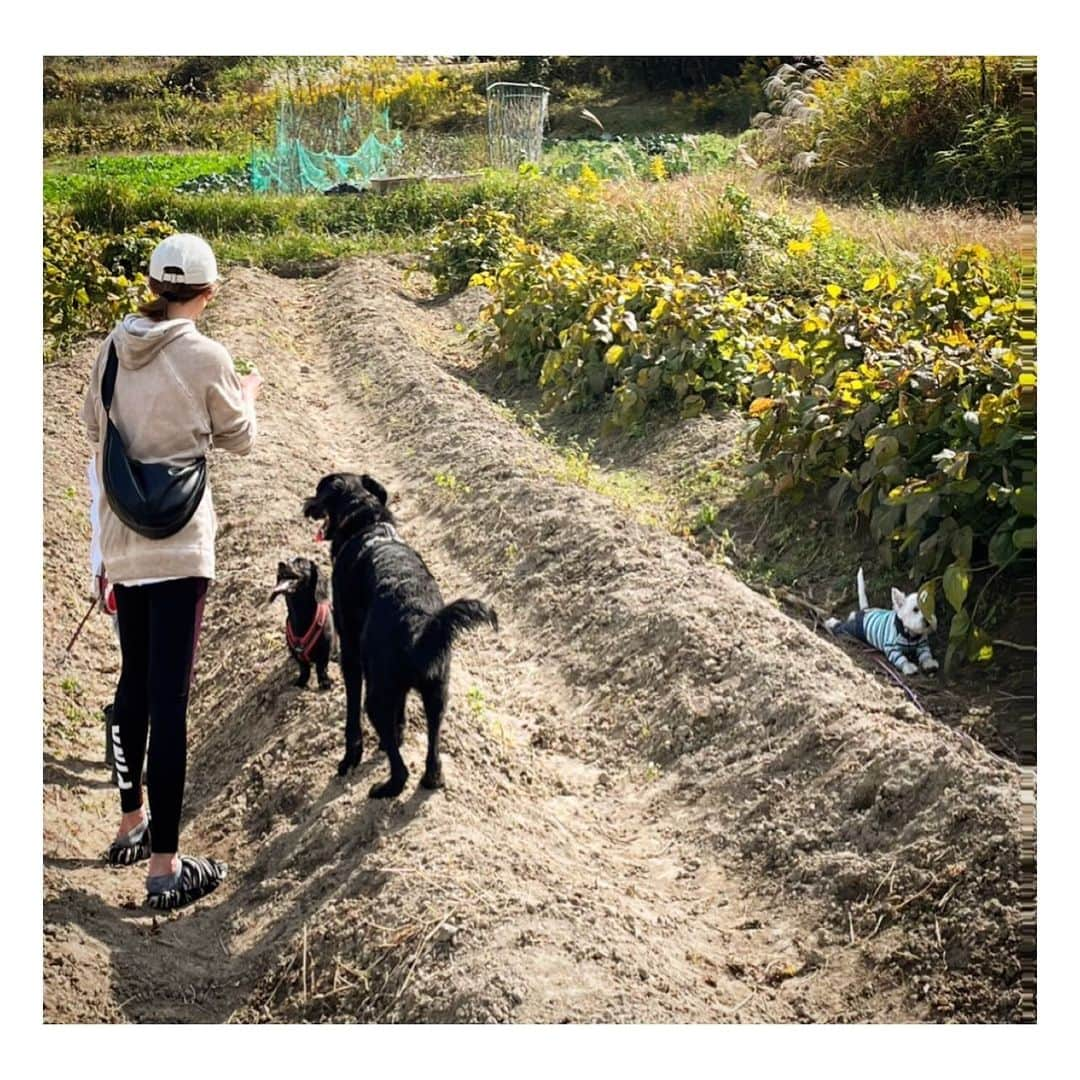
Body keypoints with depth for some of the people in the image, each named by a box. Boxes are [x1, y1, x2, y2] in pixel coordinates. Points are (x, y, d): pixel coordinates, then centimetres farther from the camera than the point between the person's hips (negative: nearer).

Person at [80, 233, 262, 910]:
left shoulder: (115, 346, 2)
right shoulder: (205, 357, -13)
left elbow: (94, 429, 13)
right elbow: (239, 440, 3)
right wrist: (247, 394, 20)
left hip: (122, 538, 6)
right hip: (178, 542, -6)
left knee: (135, 682, 21)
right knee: (170, 698, -4)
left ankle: (132, 823, 34)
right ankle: (166, 867, 0)